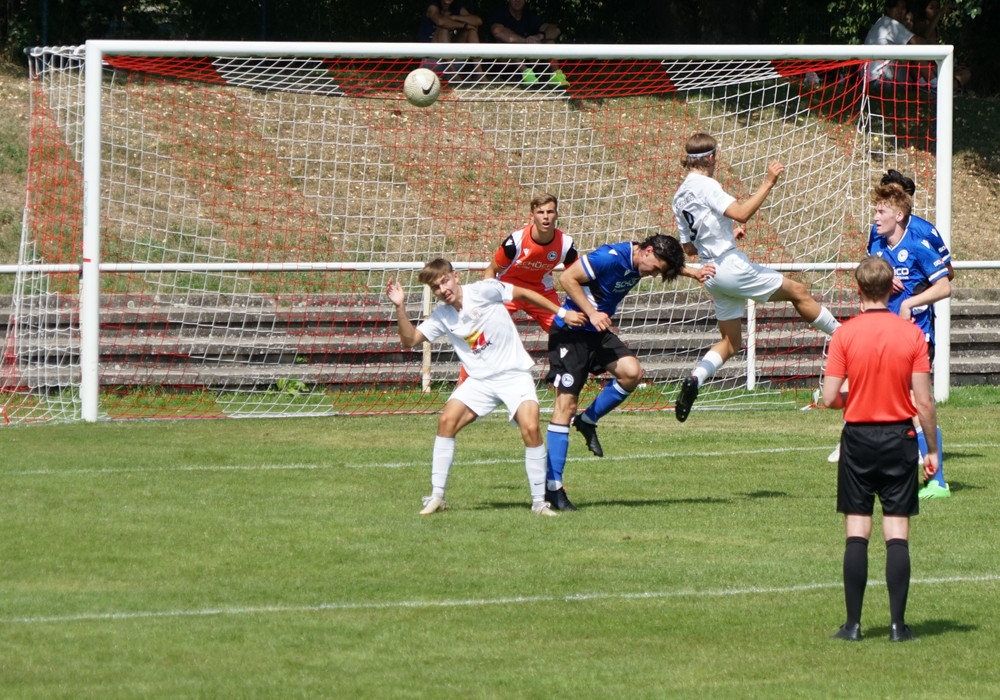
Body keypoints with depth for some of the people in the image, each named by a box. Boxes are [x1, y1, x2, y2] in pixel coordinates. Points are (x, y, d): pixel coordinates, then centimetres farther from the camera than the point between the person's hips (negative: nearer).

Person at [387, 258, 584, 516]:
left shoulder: (484, 290, -10)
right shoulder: (441, 316, 3)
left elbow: (525, 293, 0)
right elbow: (409, 339, 0)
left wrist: (562, 313, 2)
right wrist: (400, 307, -13)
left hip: (514, 373, -4)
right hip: (480, 381, 4)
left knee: (530, 428, -23)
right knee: (447, 420, -13)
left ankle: (539, 501, -10)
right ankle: (437, 497, -4)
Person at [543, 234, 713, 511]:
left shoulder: (641, 263, 2)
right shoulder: (611, 257, -24)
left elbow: (671, 264, 26)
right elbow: (567, 278, -23)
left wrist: (694, 272, 10)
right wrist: (591, 313, -26)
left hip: (597, 332, 8)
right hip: (570, 332, -8)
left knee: (631, 372, -16)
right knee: (566, 403, -11)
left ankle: (588, 421, 8)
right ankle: (552, 486, -8)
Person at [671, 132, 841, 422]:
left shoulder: (681, 196, 14)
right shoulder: (705, 186, -13)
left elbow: (689, 247, 19)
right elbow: (741, 213, -27)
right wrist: (768, 183, -22)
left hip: (712, 275, 9)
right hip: (731, 265, -9)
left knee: (731, 342, 13)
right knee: (798, 292, 4)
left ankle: (694, 380, -6)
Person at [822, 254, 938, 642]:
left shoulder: (844, 335, -7)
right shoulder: (912, 334, -5)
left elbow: (830, 398, -9)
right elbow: (924, 401, -6)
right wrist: (932, 449, 4)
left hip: (858, 437, 0)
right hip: (899, 438, 0)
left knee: (857, 533, 4)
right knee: (897, 534, 2)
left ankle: (853, 623, 2)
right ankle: (898, 623, 0)